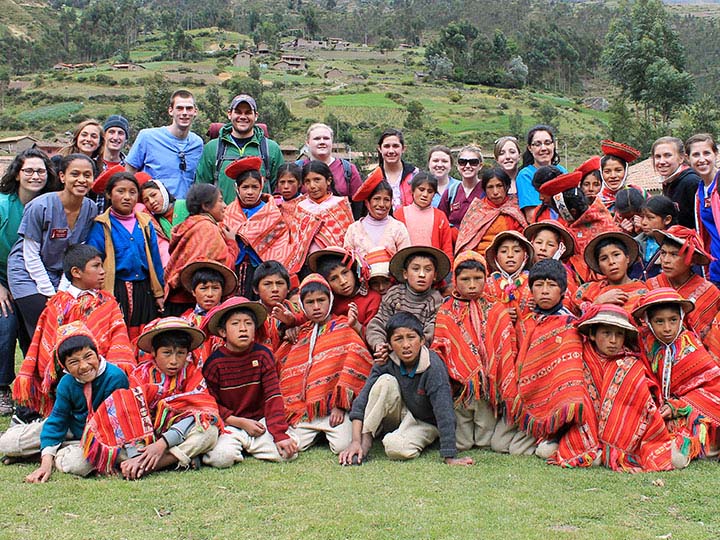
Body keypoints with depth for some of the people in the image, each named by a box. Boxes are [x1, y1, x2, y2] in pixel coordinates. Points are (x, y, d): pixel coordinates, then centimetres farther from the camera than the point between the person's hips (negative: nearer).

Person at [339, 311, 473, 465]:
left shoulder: (433, 367, -28)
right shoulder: (387, 362, -16)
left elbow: (444, 413, -31)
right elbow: (362, 400, -19)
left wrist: (450, 458, -34)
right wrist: (355, 441, -29)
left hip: (424, 422, -4)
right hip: (399, 415, 4)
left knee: (395, 447, -35)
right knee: (386, 381, -26)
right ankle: (365, 442, -20)